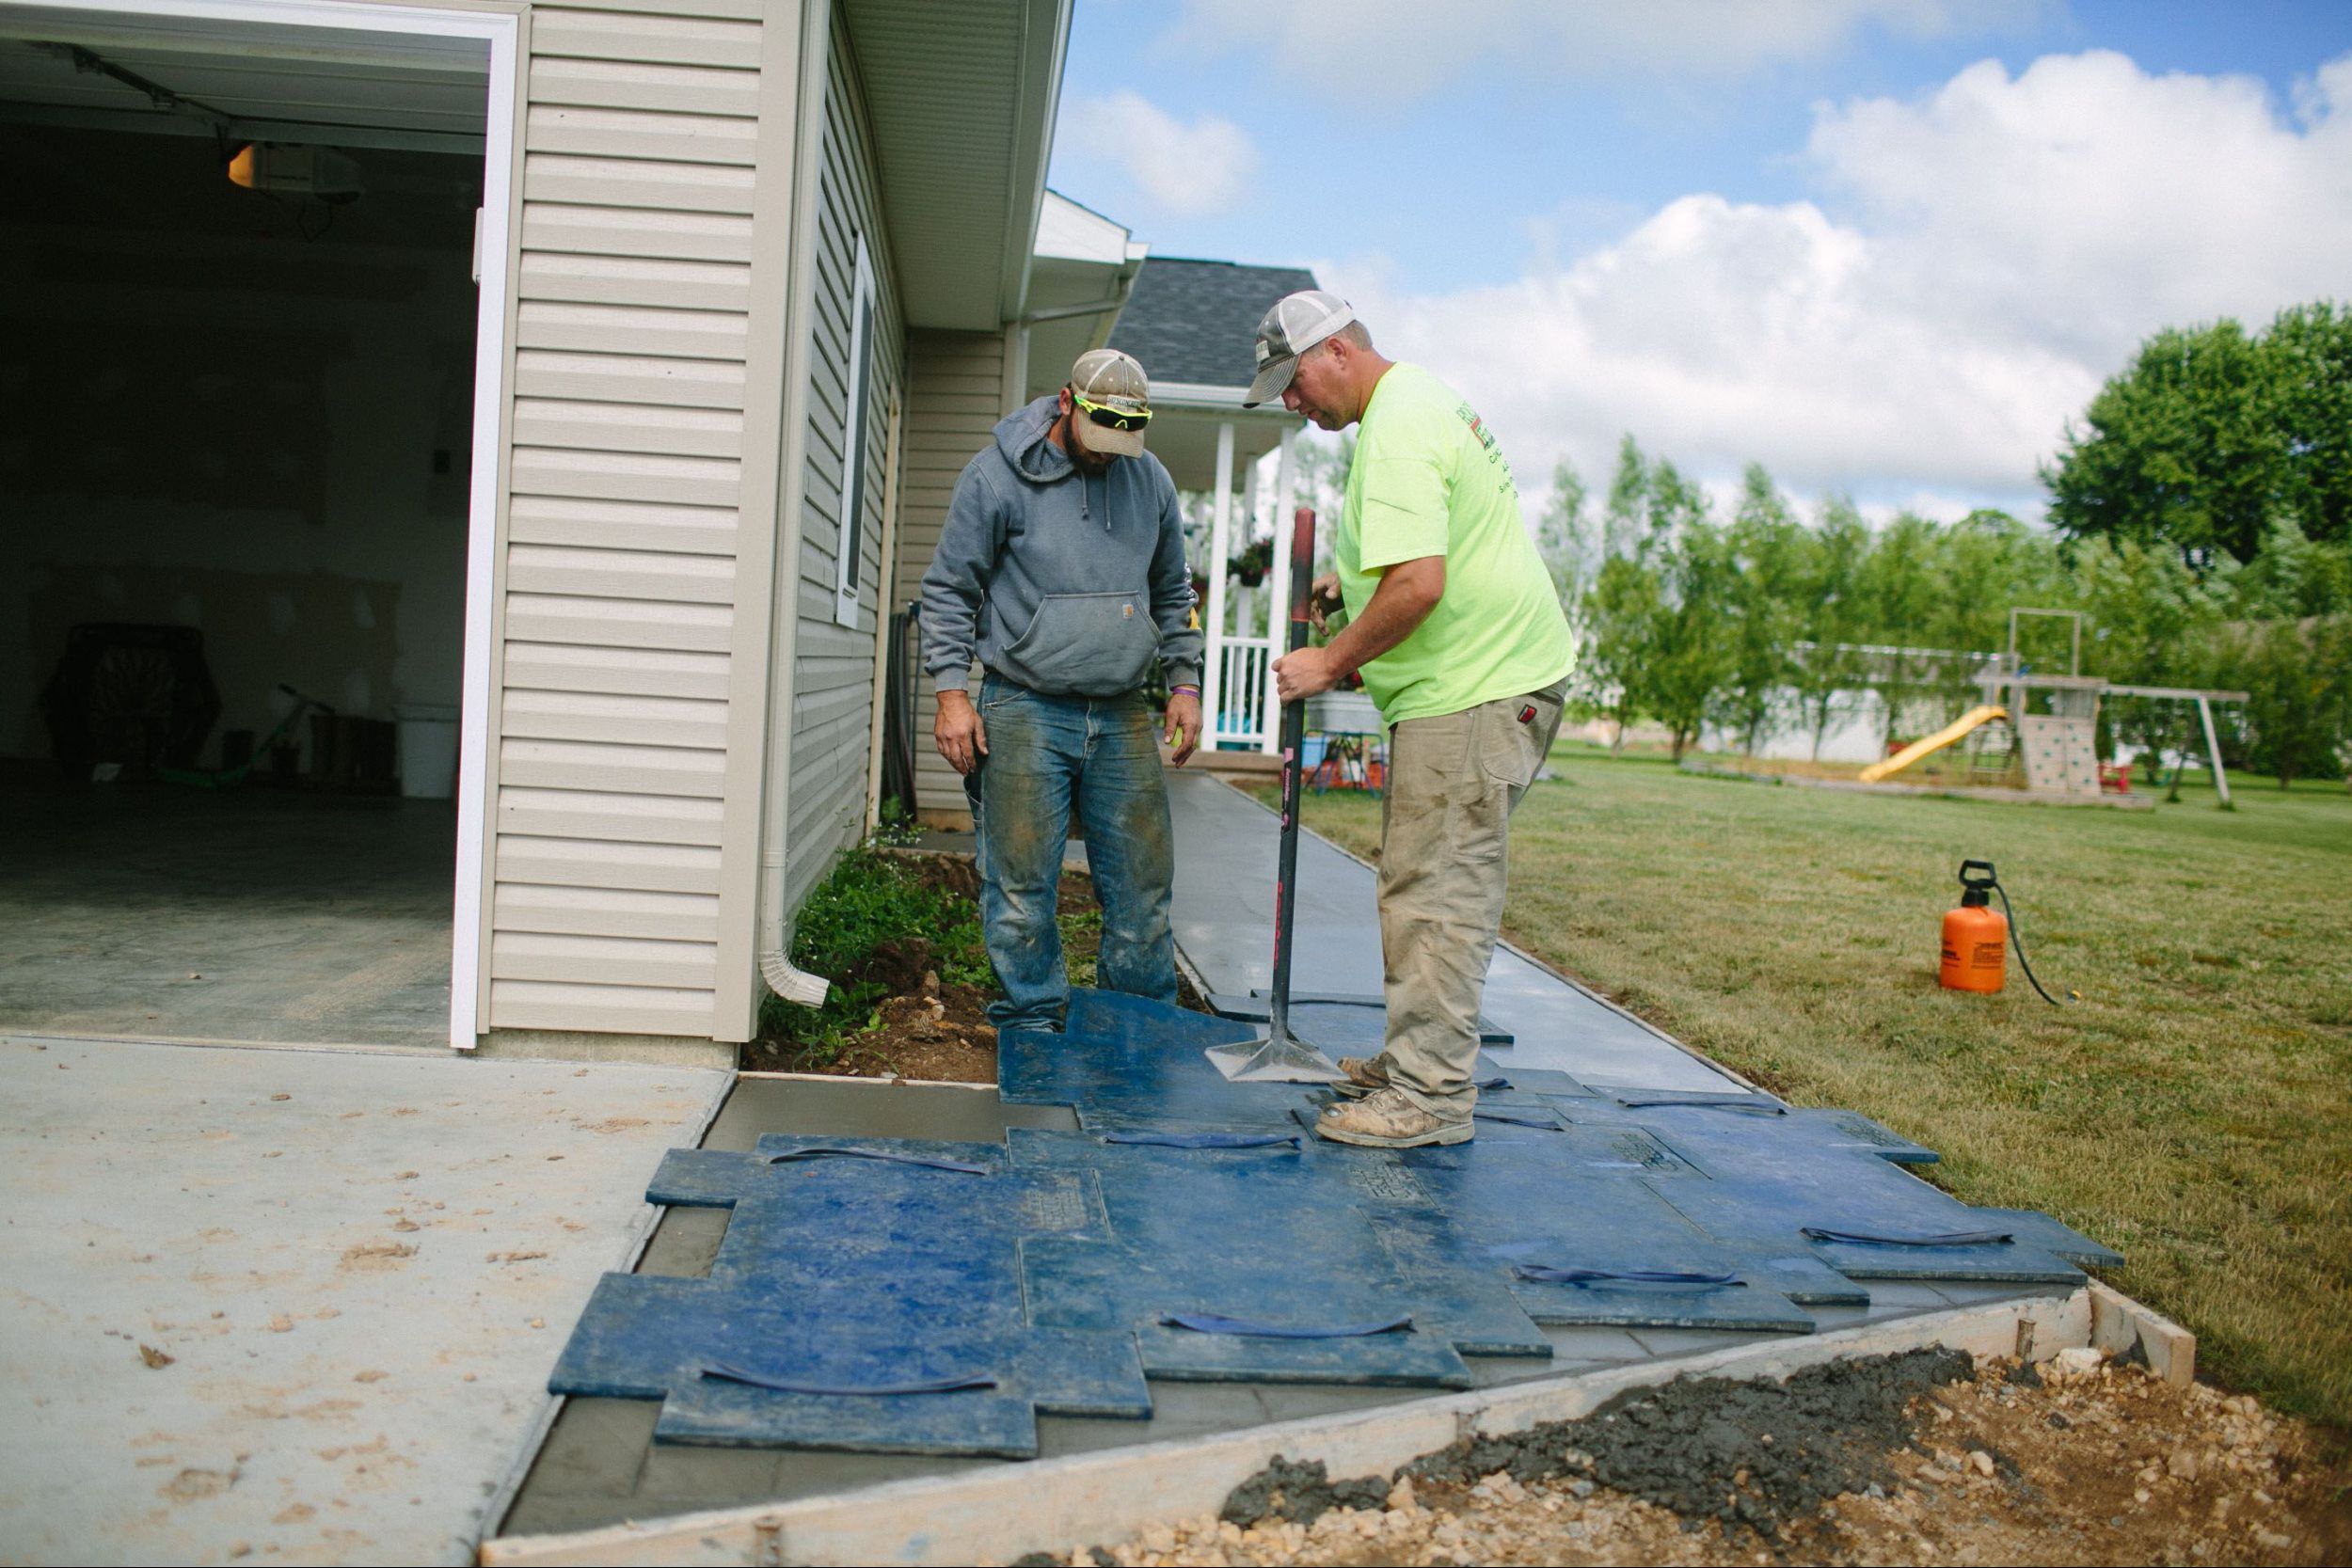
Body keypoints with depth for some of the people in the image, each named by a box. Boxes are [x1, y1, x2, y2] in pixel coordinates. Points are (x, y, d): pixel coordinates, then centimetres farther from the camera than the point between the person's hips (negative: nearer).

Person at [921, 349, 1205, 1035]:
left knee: (1142, 882, 5)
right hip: (1025, 714, -3)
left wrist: (1184, 681, 13)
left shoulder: (1150, 480, 12)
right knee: (1022, 885, -1)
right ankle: (1031, 1023, 13)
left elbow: (1172, 593, 21)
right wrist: (952, 689, -7)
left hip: (1122, 716, 4)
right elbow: (948, 589, 1)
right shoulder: (996, 475, -2)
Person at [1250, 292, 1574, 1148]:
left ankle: (1431, 1095, -3)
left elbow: (1417, 587, -27)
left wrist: (1329, 662, -15)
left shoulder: (1397, 432, -18)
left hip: (1477, 688, -11)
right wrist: (1353, 580, 17)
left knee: (1438, 891, -8)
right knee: (1418, 882, 16)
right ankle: (1411, 1057, 25)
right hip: (1474, 680, 11)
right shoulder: (1423, 394, 17)